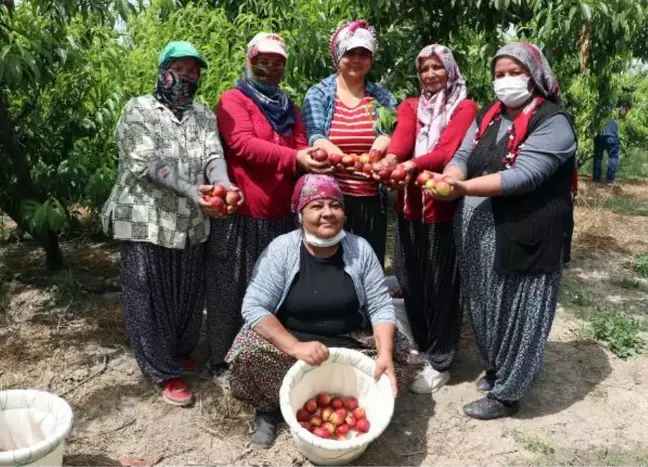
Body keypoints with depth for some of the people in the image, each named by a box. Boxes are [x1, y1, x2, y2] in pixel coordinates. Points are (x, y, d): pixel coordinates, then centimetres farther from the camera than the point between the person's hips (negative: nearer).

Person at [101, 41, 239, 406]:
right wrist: (191, 191, -28)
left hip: (192, 225, 4)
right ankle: (166, 372, 17)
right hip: (147, 222, -4)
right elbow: (147, 163, -15)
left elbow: (213, 155, -5)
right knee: (150, 300, 3)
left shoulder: (204, 115, 12)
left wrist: (223, 184, -28)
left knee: (190, 295, 14)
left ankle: (182, 352, 37)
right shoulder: (139, 110, -2)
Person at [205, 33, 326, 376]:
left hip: (280, 214, 6)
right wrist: (293, 158, -30)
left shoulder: (289, 108, 20)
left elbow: (300, 150, 12)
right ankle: (224, 360, 16)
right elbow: (244, 144, -17)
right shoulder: (232, 101, 0)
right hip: (240, 213, -5)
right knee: (235, 289, 2)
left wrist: (314, 159, -13)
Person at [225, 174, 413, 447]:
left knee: (396, 359, -20)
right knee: (248, 353, -29)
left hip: (349, 344, 2)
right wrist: (296, 347, -33)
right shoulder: (282, 249, -14)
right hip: (290, 341, -2)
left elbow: (380, 307, -6)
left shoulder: (359, 249, -7)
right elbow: (254, 307, -19)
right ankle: (270, 407, 3)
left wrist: (385, 353, -24)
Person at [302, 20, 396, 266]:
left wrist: (385, 141, -27)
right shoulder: (318, 94, 4)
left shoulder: (382, 97, 12)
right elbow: (315, 137, -11)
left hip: (371, 198, 3)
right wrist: (348, 160, -32)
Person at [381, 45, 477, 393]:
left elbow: (449, 150, -17)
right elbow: (402, 134, -8)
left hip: (444, 206, -5)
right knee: (410, 281, 12)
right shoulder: (410, 106, 14)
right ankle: (420, 346, 31)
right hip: (410, 204, 5)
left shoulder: (464, 108, 0)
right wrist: (391, 157, -31)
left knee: (441, 284, 2)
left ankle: (439, 362, 14)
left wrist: (412, 164, -35)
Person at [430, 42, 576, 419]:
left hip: (525, 235, -6)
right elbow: (463, 156, 4)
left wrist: (464, 187, -27)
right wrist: (449, 179, -19)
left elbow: (524, 176, -22)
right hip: (478, 234, 7)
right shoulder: (488, 117, 12)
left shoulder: (553, 121, -11)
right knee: (486, 307, 17)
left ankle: (507, 393, 20)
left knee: (517, 313, 5)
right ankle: (497, 367, 40)